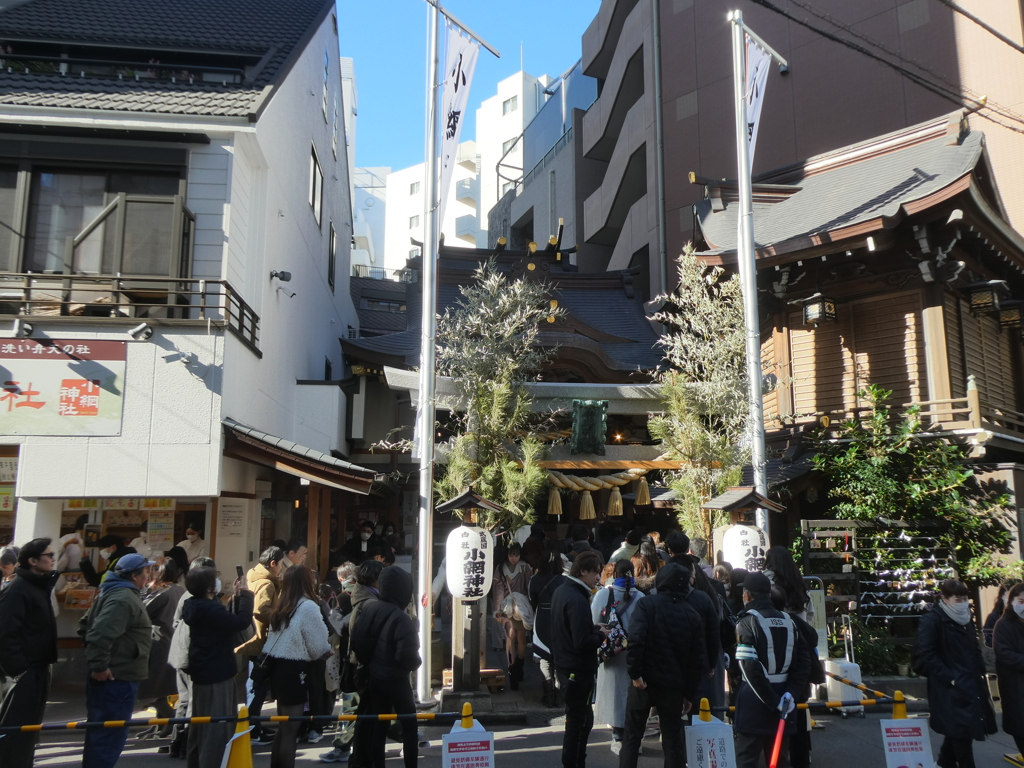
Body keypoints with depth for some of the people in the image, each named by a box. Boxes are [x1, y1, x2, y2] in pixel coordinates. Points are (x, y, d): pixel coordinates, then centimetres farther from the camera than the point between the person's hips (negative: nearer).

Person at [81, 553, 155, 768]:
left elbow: (89, 623, 23)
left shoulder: (114, 592, 14)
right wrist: (99, 666, -25)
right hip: (116, 678, -11)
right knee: (111, 736, -4)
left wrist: (97, 664, 24)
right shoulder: (124, 599, -21)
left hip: (111, 676, 11)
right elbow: (100, 633, -32)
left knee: (99, 733, 20)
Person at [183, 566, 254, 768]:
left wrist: (237, 597, 4)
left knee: (202, 724, 20)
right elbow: (242, 621, -28)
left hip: (202, 672, 10)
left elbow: (228, 620, 11)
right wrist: (245, 594, -17)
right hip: (216, 674, -10)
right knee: (217, 726, -3)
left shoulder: (197, 607, 6)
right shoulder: (211, 609, -25)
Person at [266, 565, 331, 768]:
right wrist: (327, 649, 11)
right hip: (294, 670, -8)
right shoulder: (308, 607, -14)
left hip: (277, 666, 8)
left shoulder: (281, 606, 11)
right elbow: (319, 647, -11)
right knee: (291, 728, 1)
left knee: (283, 725, 20)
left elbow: (285, 640, 9)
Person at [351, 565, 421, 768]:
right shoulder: (401, 619, -23)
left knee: (378, 726, 14)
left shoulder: (368, 608, -2)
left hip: (372, 677, 6)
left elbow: (356, 642, 4)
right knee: (409, 726, 8)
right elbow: (407, 656, -27)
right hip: (395, 679, -6)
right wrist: (416, 664, -6)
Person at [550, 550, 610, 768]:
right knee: (579, 722, 3)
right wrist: (601, 635, -10)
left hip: (564, 666, 10)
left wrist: (592, 628, 6)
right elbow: (582, 643, -26)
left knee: (581, 719, 20)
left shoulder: (561, 591, 6)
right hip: (579, 670, -10)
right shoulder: (577, 600, -24)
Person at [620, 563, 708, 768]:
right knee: (673, 739, 13)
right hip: (673, 685, 3)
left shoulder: (647, 604, -6)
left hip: (645, 681, -2)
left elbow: (636, 639, -22)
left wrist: (635, 672, -15)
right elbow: (697, 658, 5)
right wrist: (690, 693, 11)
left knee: (632, 735, 10)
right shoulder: (691, 615, 5)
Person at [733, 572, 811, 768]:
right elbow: (804, 662, 2)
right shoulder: (788, 621, 7)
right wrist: (790, 693, -4)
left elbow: (751, 668, -20)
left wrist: (774, 701, -16)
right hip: (782, 696, 6)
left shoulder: (747, 622, -12)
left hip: (755, 701, -6)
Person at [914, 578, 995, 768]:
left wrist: (980, 673, 10)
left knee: (958, 730, 16)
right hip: (951, 688, -8)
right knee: (962, 730, -5)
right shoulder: (931, 620, -14)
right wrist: (949, 678, -19)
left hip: (971, 685, 8)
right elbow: (926, 656, -18)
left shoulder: (965, 619, 12)